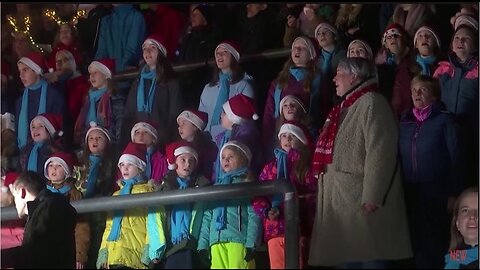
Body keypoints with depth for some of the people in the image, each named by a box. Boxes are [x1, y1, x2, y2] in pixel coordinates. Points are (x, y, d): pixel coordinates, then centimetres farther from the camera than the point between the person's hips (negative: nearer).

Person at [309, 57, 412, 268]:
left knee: (369, 258, -8)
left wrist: (372, 196, -25)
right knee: (347, 260, 10)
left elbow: (379, 152, -19)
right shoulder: (346, 107, 22)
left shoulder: (372, 103, -8)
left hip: (361, 202, -10)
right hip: (341, 200, 10)